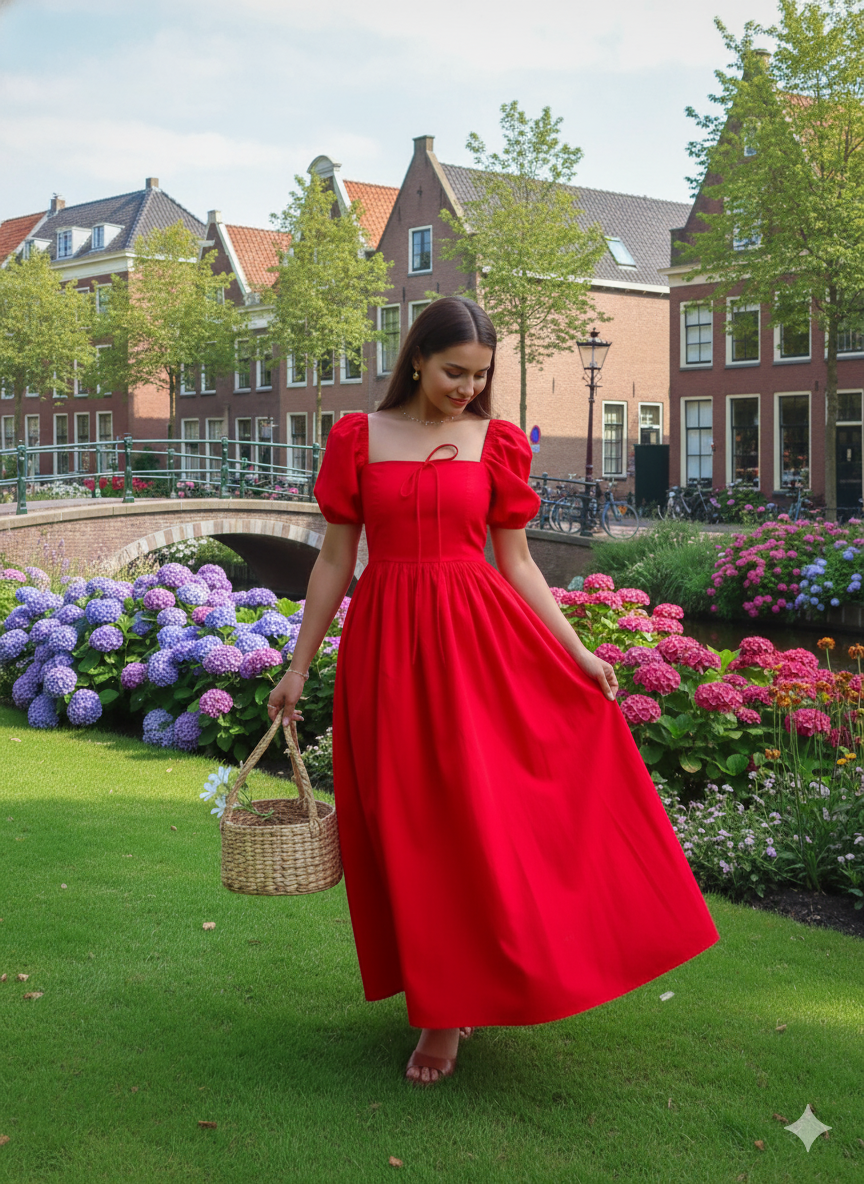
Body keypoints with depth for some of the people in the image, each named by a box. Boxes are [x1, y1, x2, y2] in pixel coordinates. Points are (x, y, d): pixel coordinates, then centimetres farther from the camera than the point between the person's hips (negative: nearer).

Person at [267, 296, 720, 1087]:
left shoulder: (497, 444, 5)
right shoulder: (357, 438, 3)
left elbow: (516, 563, 7)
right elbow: (335, 560, 6)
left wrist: (577, 651, 1)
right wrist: (298, 665, 5)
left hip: (481, 638, 0)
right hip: (389, 643, 0)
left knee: (483, 812, -2)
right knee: (410, 825, 6)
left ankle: (451, 1007, 15)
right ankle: (446, 996, 24)